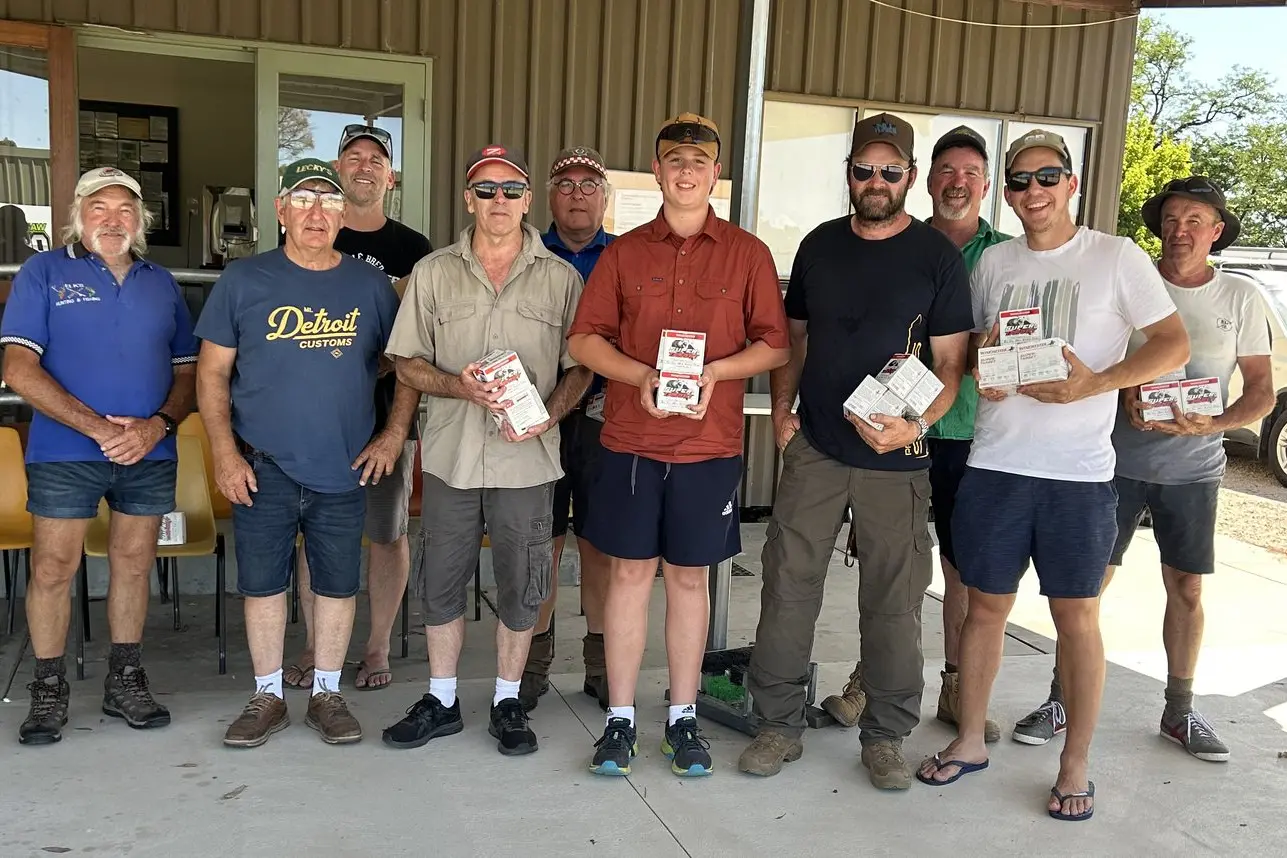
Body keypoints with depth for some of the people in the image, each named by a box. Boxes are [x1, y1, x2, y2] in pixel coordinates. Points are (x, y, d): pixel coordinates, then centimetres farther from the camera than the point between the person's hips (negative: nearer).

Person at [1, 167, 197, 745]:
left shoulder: (161, 283, 11)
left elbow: (187, 371, 11)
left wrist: (159, 425, -9)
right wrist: (98, 427, -15)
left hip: (150, 454, 3)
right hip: (64, 453, -3)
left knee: (134, 565, 10)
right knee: (53, 569, 1)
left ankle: (125, 681, 23)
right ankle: (49, 690, 16)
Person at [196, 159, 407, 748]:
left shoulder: (370, 285, 4)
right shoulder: (244, 281, 0)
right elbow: (213, 373, 2)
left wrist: (395, 433, -1)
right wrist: (224, 451, -6)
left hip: (345, 470, 1)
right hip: (263, 468, 0)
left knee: (337, 585, 8)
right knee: (262, 584, 8)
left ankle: (327, 694, 25)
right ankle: (267, 697, 24)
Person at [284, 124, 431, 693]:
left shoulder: (412, 250, 4)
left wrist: (400, 421, -9)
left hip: (387, 415, -1)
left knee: (387, 534, 6)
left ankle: (377, 649, 20)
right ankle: (315, 648, 22)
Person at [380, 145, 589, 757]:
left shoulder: (561, 278, 3)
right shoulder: (433, 272, 6)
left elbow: (580, 366, 5)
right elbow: (406, 362, 5)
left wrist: (549, 414, -13)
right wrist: (458, 386, -13)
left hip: (528, 457, -1)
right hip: (451, 454, 1)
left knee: (520, 588, 7)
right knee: (441, 583, 10)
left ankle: (508, 702, 25)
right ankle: (441, 701, 27)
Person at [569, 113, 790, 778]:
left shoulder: (747, 253, 4)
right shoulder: (625, 251, 7)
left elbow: (775, 345, 3)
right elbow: (584, 338, 4)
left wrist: (714, 371, -14)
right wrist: (641, 376, -12)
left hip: (709, 446, 0)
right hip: (630, 440, 1)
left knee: (689, 577, 8)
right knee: (629, 573, 5)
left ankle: (683, 718, 22)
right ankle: (620, 718, 17)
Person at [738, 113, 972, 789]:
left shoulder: (936, 256, -1)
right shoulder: (819, 245, 10)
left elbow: (950, 364, -2)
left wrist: (916, 423, -18)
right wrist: (781, 408, 3)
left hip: (896, 458, -2)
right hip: (813, 448, 3)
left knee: (893, 602, 5)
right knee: (788, 584, 3)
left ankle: (885, 735, 21)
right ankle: (779, 724, 17)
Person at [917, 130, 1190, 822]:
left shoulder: (1117, 258, -1)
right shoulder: (992, 262, 10)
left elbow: (1174, 343, -3)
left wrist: (1095, 383, -17)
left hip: (1079, 473, -3)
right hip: (994, 463, 3)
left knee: (1076, 617, 5)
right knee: (985, 607, 11)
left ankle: (1076, 766, 20)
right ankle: (969, 741, 27)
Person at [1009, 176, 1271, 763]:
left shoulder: (1240, 299, 3)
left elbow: (1262, 391, 3)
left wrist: (1213, 424, -16)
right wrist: (1124, 394, -18)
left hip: (1193, 468, 2)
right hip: (1117, 460, -2)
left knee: (1187, 589, 10)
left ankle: (1179, 712, 26)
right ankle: (1060, 701, 12)